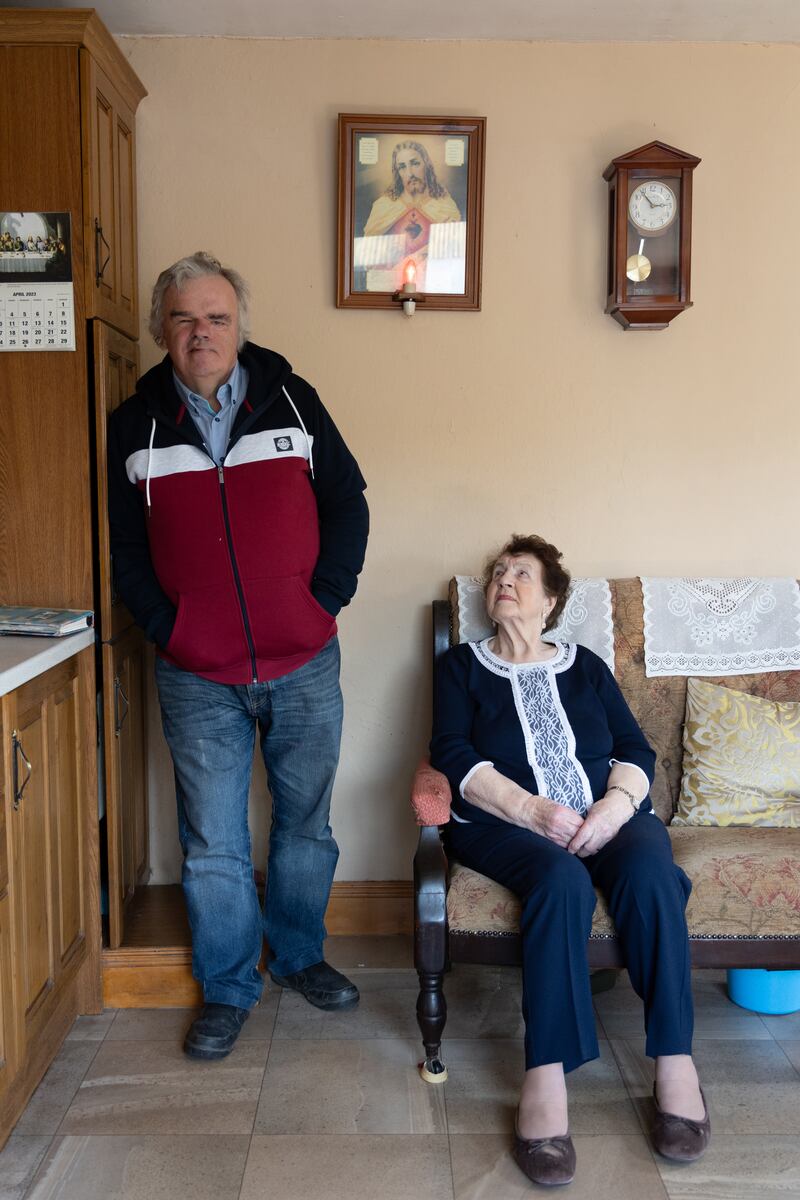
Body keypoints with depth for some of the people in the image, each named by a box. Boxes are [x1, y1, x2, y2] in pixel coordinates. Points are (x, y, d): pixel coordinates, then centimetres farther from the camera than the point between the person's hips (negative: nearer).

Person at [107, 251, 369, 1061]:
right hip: (198, 677, 0)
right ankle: (227, 988, 28)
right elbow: (124, 547, 6)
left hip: (304, 666, 1)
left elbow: (347, 502, 4)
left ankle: (298, 955, 37)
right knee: (213, 842, 8)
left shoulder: (290, 400, 2)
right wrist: (164, 626, -5)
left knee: (304, 821, 15)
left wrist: (327, 599, -5)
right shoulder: (136, 423, 3)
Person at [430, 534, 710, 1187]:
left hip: (607, 816, 2)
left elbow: (635, 748, 13)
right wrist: (532, 809, -14)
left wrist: (616, 804, -10)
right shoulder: (462, 665, 16)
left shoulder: (586, 666, 23)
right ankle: (546, 1078, -32)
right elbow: (453, 754, 0)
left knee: (650, 872, -30)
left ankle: (675, 1062, -22)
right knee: (562, 880, -34)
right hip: (504, 820, -2)